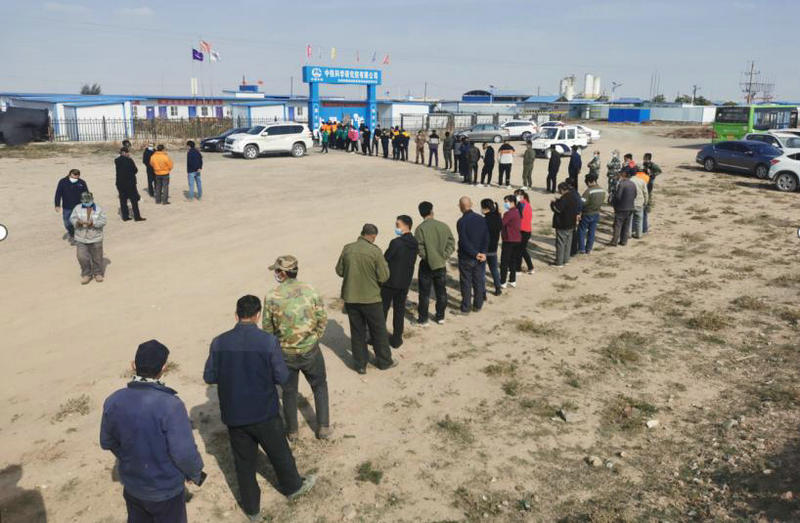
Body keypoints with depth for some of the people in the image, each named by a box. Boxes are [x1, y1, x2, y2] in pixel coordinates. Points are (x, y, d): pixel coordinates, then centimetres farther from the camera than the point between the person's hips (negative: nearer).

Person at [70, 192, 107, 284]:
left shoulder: (99, 209, -2)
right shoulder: (77, 208, 4)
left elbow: (103, 221, -8)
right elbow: (72, 218, 2)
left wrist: (93, 223, -24)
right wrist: (78, 222, -20)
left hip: (95, 238, -1)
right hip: (81, 238, 1)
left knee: (97, 257, 8)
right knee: (82, 257, -5)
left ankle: (98, 273, 26)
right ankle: (86, 274, 13)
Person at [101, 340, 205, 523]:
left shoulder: (113, 401, -13)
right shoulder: (170, 405, -31)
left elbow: (106, 442, 3)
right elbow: (185, 452, -27)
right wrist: (195, 474, -6)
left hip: (132, 485, 5)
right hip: (166, 489, -5)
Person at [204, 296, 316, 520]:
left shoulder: (219, 343, -10)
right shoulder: (268, 341, -18)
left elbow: (209, 377, -1)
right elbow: (282, 378, -14)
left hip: (233, 415, 2)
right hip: (264, 413, -2)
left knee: (244, 462, 18)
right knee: (279, 453, 21)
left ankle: (252, 508, 33)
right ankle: (293, 486, 45)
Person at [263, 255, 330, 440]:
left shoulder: (271, 297, -12)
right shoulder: (309, 290, -10)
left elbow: (267, 329, -5)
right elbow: (323, 318, -5)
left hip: (285, 353, 0)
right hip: (310, 349, 0)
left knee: (289, 392, 18)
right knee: (319, 386, 20)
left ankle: (292, 430, 31)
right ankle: (323, 427, 21)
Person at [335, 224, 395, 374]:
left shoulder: (347, 249, -4)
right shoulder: (375, 251, -16)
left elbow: (339, 271, 6)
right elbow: (383, 277, -13)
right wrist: (385, 264, 5)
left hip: (350, 298, 4)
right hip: (370, 298, -3)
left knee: (357, 332, 16)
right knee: (379, 331, 15)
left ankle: (360, 365, 24)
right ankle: (384, 361, 29)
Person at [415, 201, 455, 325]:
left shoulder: (421, 228, -14)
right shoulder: (444, 226, -3)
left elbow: (419, 248, -17)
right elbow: (451, 243, -4)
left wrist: (426, 257, -1)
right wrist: (444, 256, -1)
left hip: (427, 265, -3)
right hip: (441, 264, 3)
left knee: (424, 293, 7)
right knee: (441, 292, 15)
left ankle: (423, 318, 13)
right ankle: (440, 317, 24)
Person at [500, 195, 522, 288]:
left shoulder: (509, 213, -18)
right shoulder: (518, 212, 11)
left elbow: (501, 224, -20)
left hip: (509, 240, -8)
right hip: (517, 239, 8)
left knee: (504, 262, -2)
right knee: (513, 261, 14)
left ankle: (502, 282, 0)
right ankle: (512, 281, 19)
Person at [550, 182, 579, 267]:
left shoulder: (564, 199, -21)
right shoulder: (572, 198, 8)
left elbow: (557, 209, -25)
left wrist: (553, 203, -4)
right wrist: (557, 202, 15)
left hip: (562, 225, -9)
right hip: (571, 224, 9)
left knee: (560, 243, -2)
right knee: (568, 242, 16)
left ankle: (559, 262, 2)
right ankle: (565, 259, 25)